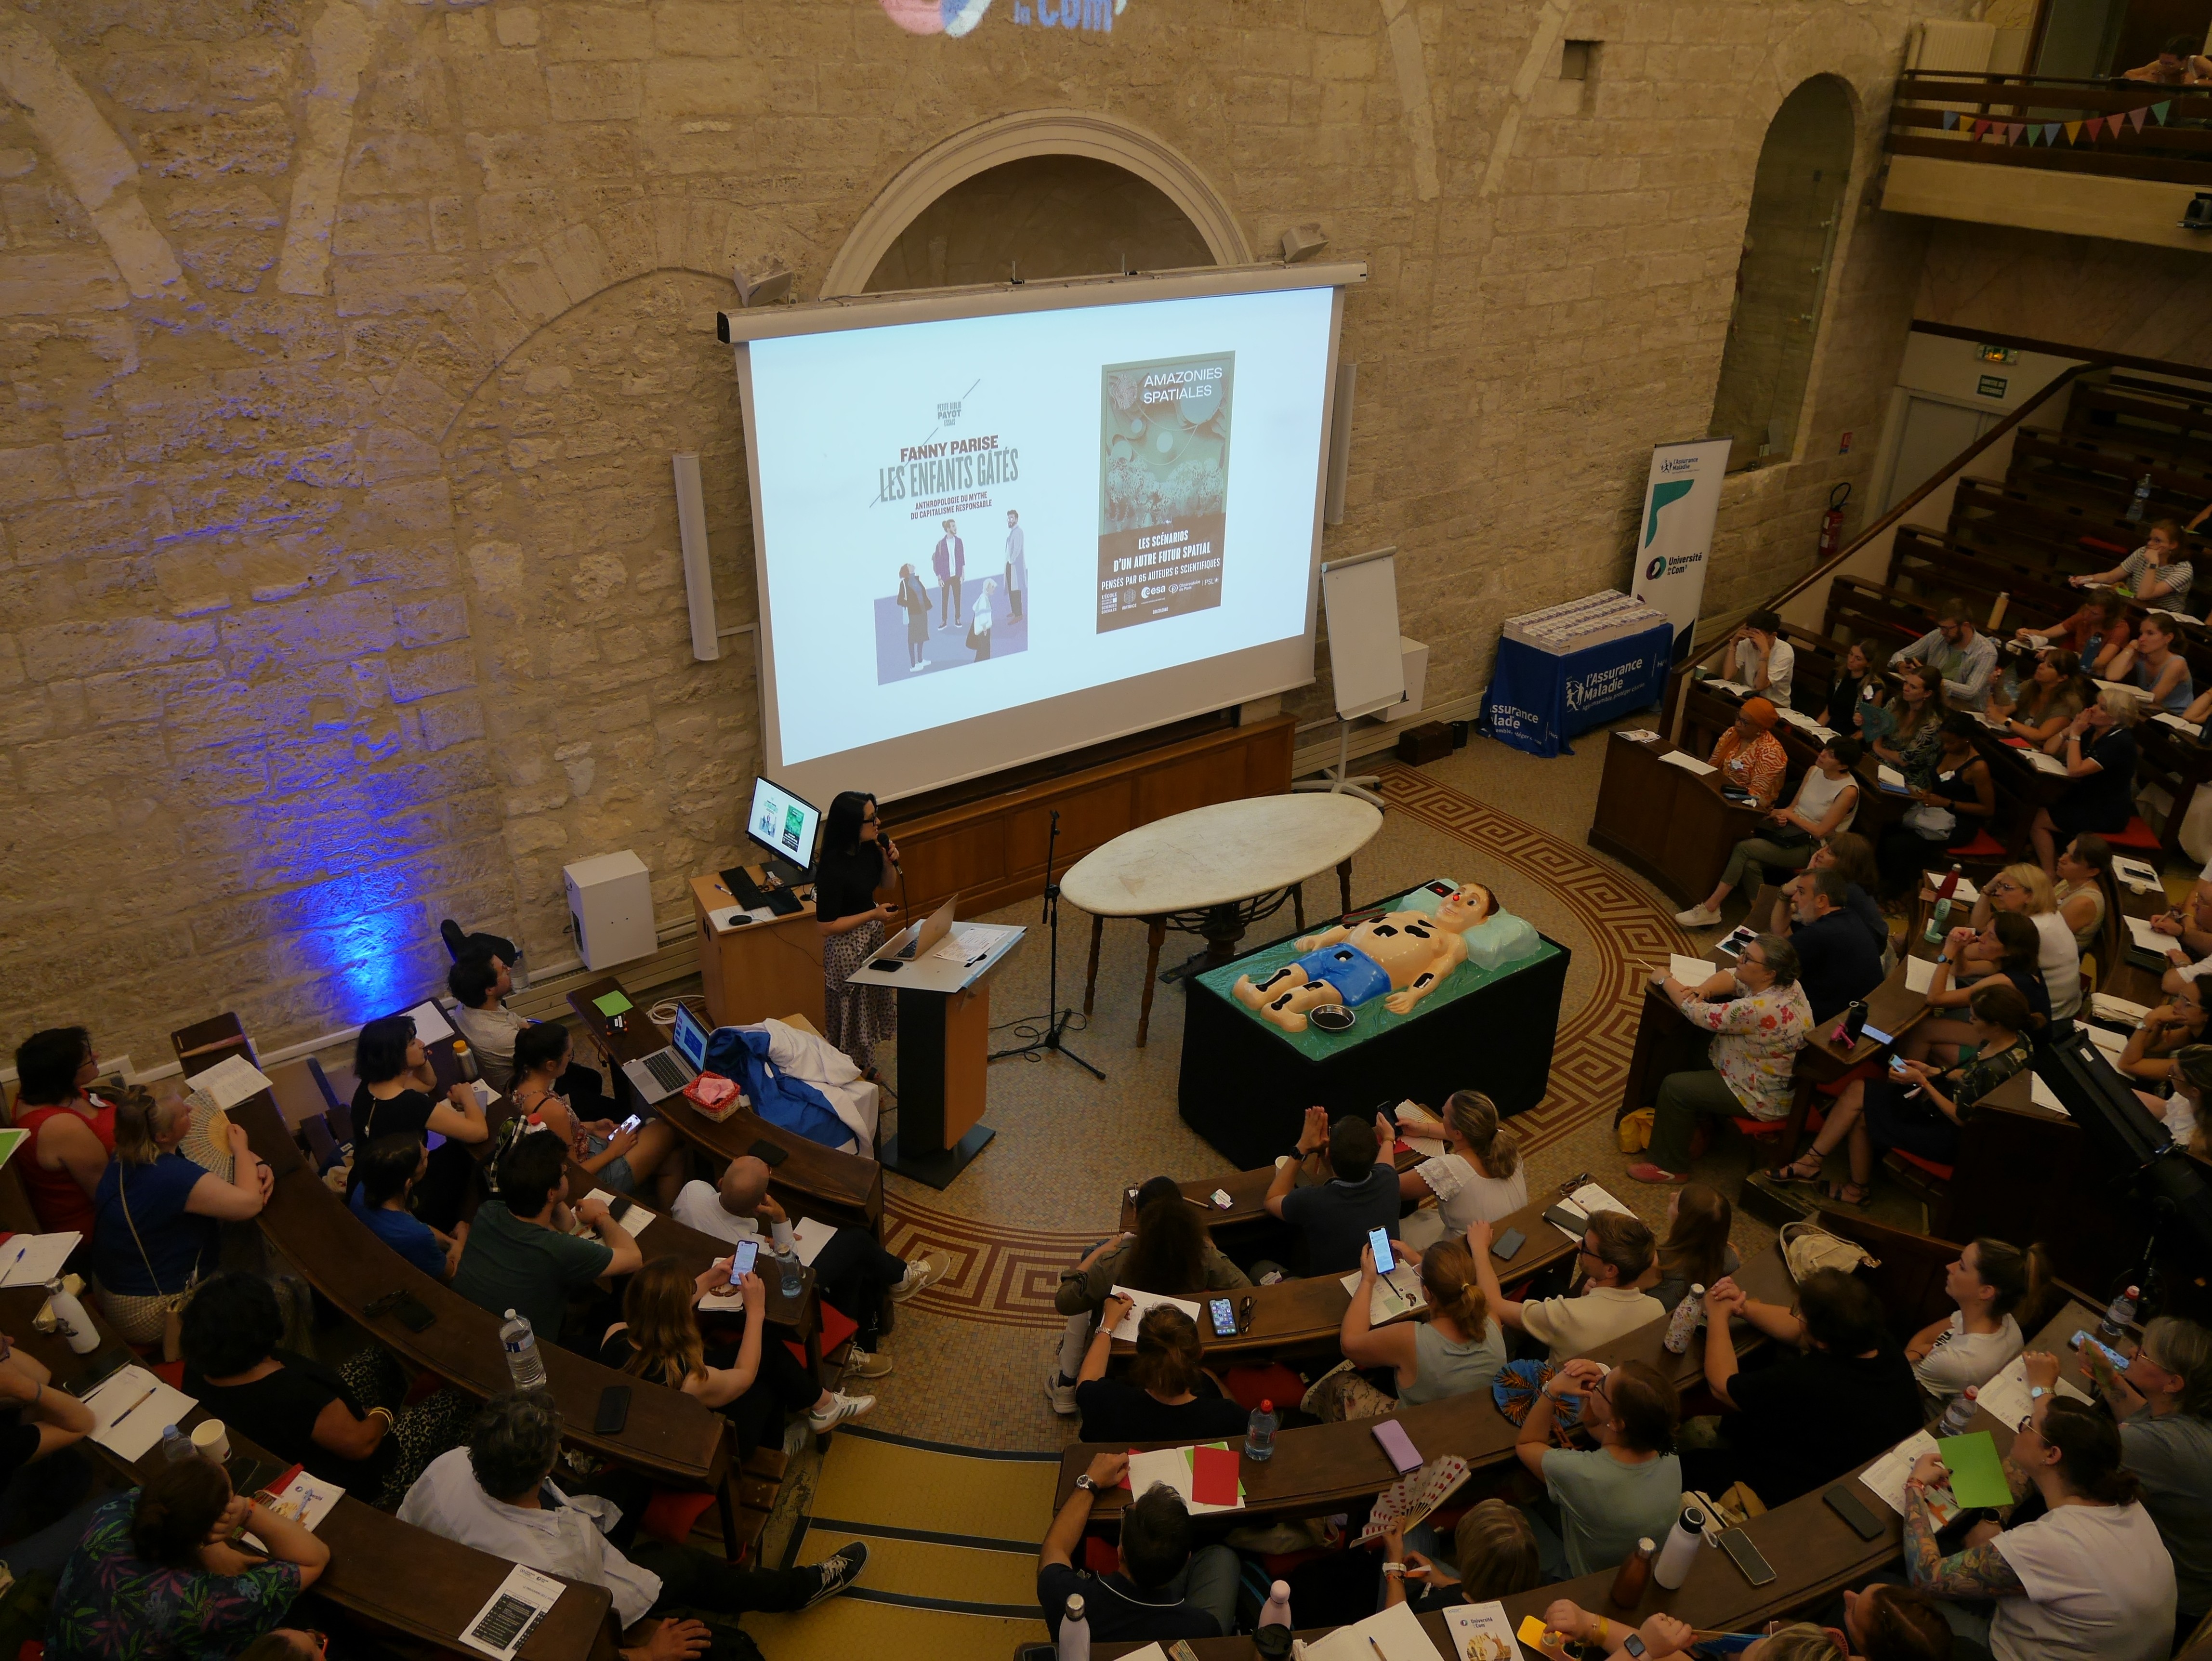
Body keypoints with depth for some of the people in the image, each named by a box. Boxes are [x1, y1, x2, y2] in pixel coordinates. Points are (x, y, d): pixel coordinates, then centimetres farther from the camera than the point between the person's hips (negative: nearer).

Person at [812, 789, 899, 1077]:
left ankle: (863, 1064, 45)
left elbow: (887, 884, 9)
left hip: (872, 935, 8)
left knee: (868, 1005, 25)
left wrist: (888, 860, -11)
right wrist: (874, 914, -26)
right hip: (846, 946, -8)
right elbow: (826, 926, -26)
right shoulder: (833, 867, -31)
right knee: (851, 1010, 11)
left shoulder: (869, 848, -8)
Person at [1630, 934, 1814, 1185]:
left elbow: (1699, 1014, -28)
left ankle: (1670, 1167, 10)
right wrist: (1704, 990, -15)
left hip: (1764, 1099, -10)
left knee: (1674, 1087, -6)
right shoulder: (1785, 984, -9)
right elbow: (1731, 976, 6)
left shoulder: (1760, 1010, -38)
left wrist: (1666, 980, -13)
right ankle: (1700, 1122, 35)